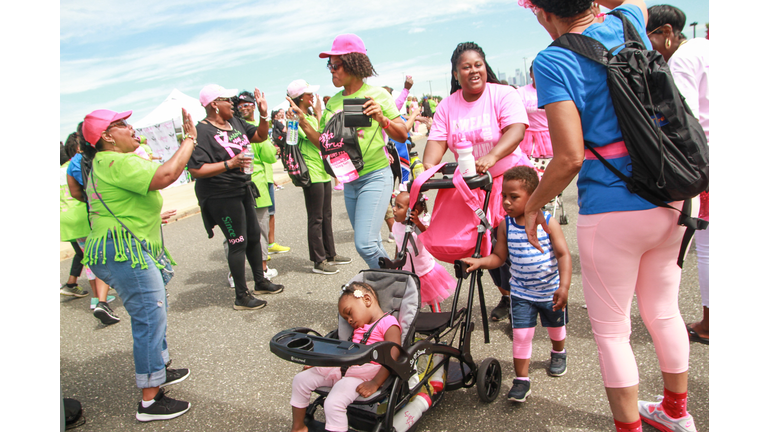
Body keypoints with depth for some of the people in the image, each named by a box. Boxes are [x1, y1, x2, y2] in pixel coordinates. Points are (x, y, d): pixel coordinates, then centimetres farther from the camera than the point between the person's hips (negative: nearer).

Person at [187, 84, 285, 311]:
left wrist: (263, 115, 1)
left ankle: (260, 281, 34)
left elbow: (260, 136, 18)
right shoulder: (202, 132, -19)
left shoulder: (235, 122, 7)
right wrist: (230, 164, -31)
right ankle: (242, 296, 9)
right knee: (238, 242, -4)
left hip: (242, 189, 9)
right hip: (220, 196, -9)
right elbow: (196, 170, -25)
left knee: (254, 235, 16)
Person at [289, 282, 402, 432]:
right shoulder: (359, 327, 23)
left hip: (365, 375, -9)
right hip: (343, 368, 9)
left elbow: (392, 357, -16)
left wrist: (375, 383, -23)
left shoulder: (388, 323, -6)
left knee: (333, 402, -30)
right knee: (301, 378, 4)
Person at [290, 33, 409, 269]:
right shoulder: (333, 102, 9)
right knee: (371, 243, 12)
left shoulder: (377, 94, -5)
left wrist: (382, 120, -23)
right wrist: (304, 123, -3)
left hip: (375, 177, -6)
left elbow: (403, 135, -6)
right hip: (349, 181, 6)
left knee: (365, 243, -18)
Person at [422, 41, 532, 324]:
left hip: (510, 177, -4)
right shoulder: (447, 106, 5)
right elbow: (436, 141, -4)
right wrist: (427, 169, -25)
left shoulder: (504, 95, -8)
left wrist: (491, 157, -41)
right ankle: (506, 295, 27)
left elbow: (516, 130, -24)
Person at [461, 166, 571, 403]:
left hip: (551, 290, 0)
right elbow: (499, 257, -3)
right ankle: (521, 379, 7)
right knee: (521, 334, -7)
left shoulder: (548, 222, -17)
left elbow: (563, 254, -16)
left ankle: (558, 353, 55)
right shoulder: (505, 225, -10)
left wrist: (564, 286, -23)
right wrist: (480, 262, -21)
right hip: (521, 292, 1)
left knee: (555, 327, 23)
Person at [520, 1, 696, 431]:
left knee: (611, 331, 10)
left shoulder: (553, 62, -14)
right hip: (670, 201, 7)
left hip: (612, 212, -7)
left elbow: (570, 158, -20)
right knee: (663, 311, 23)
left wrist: (534, 204, -6)